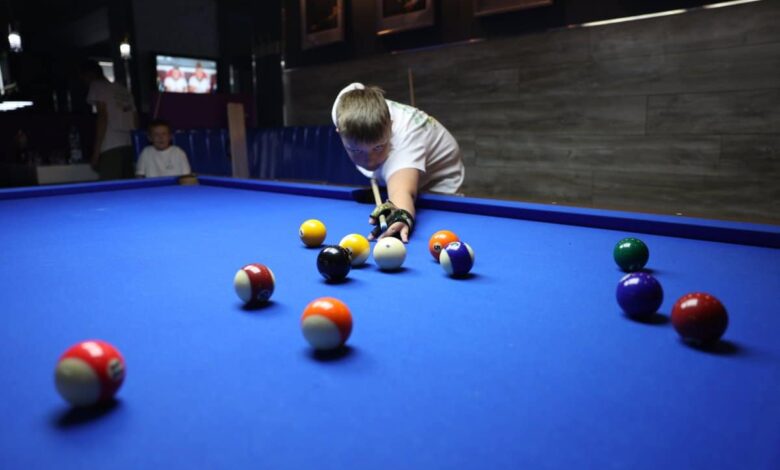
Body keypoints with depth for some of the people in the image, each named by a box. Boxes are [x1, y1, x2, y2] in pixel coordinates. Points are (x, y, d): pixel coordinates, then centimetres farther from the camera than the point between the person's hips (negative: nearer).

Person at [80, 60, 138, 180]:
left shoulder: (97, 86, 3)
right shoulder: (123, 89, 24)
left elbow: (103, 117, -9)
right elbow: (136, 120, 20)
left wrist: (96, 151, -9)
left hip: (111, 147, -8)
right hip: (130, 146, 8)